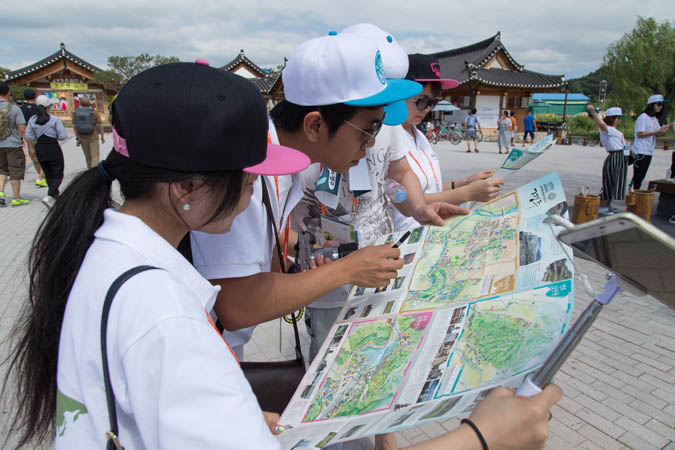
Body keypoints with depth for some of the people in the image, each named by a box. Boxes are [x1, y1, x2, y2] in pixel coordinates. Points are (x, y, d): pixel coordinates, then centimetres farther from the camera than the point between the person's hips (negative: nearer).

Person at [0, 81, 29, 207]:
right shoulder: (14, 108, -10)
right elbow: (22, 128, -13)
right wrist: (21, 139, 5)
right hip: (13, 144, -4)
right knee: (16, 170, 5)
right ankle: (16, 198, 9)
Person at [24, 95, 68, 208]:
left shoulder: (32, 120, 1)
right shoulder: (55, 119, -12)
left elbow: (28, 136, -1)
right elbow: (63, 136, -13)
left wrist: (39, 138, 15)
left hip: (40, 149, 5)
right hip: (53, 148, -5)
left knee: (48, 174, 19)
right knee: (57, 175, 2)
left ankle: (56, 196, 29)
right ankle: (49, 197, -16)